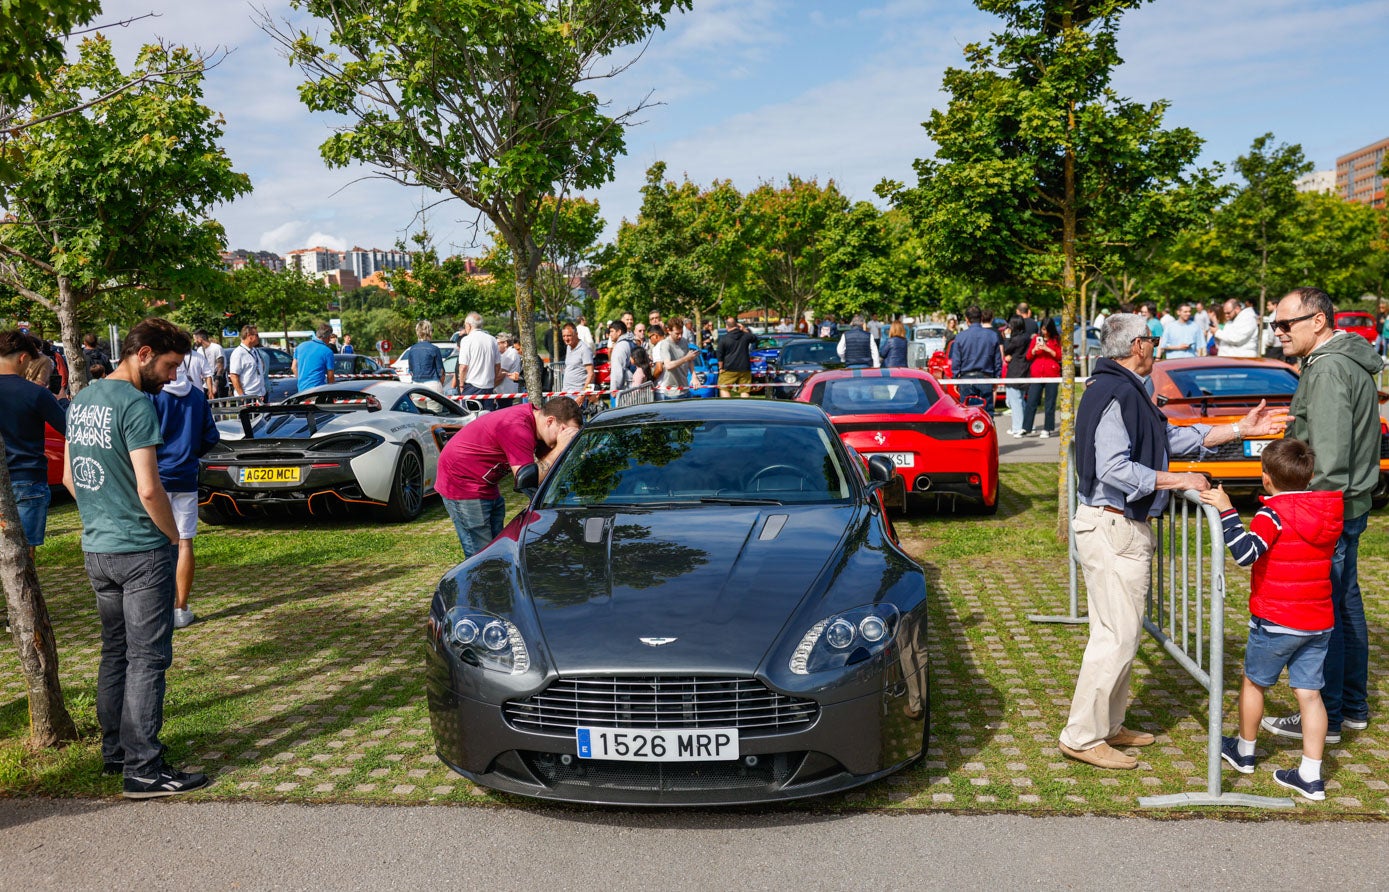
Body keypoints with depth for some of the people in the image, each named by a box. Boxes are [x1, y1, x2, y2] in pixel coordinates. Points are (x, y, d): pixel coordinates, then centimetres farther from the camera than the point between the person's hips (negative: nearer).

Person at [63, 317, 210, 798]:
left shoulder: (81, 400, 10)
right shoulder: (135, 404, -17)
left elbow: (70, 477, 17)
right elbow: (148, 489, -21)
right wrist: (174, 537, -8)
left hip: (96, 550, 9)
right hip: (141, 552, -9)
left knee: (115, 652, 18)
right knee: (147, 659, -3)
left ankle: (114, 751, 28)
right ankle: (143, 769, 1)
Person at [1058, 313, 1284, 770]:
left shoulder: (1125, 392, 17)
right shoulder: (1117, 393, -18)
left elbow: (1171, 438, 20)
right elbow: (1114, 469, -25)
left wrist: (1240, 429, 19)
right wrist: (1179, 480, -17)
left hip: (1121, 527, 11)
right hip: (1113, 530, -11)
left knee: (1118, 634, 17)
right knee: (1117, 638, -6)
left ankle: (1108, 726, 27)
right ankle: (1082, 737, 1)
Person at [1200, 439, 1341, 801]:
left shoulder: (1273, 515, -17)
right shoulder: (1329, 513, 3)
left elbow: (1245, 552, -31)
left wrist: (1226, 510, -29)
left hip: (1276, 622, -5)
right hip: (1320, 622, 6)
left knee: (1254, 682, 15)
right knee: (1309, 693, 8)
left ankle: (1244, 751, 31)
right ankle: (1311, 776, 9)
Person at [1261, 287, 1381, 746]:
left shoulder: (1328, 369, -19)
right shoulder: (1348, 361, 15)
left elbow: (1329, 455, -24)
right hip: (1350, 502, 11)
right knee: (1346, 605, 17)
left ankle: (1325, 719, 5)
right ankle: (1353, 706, 28)